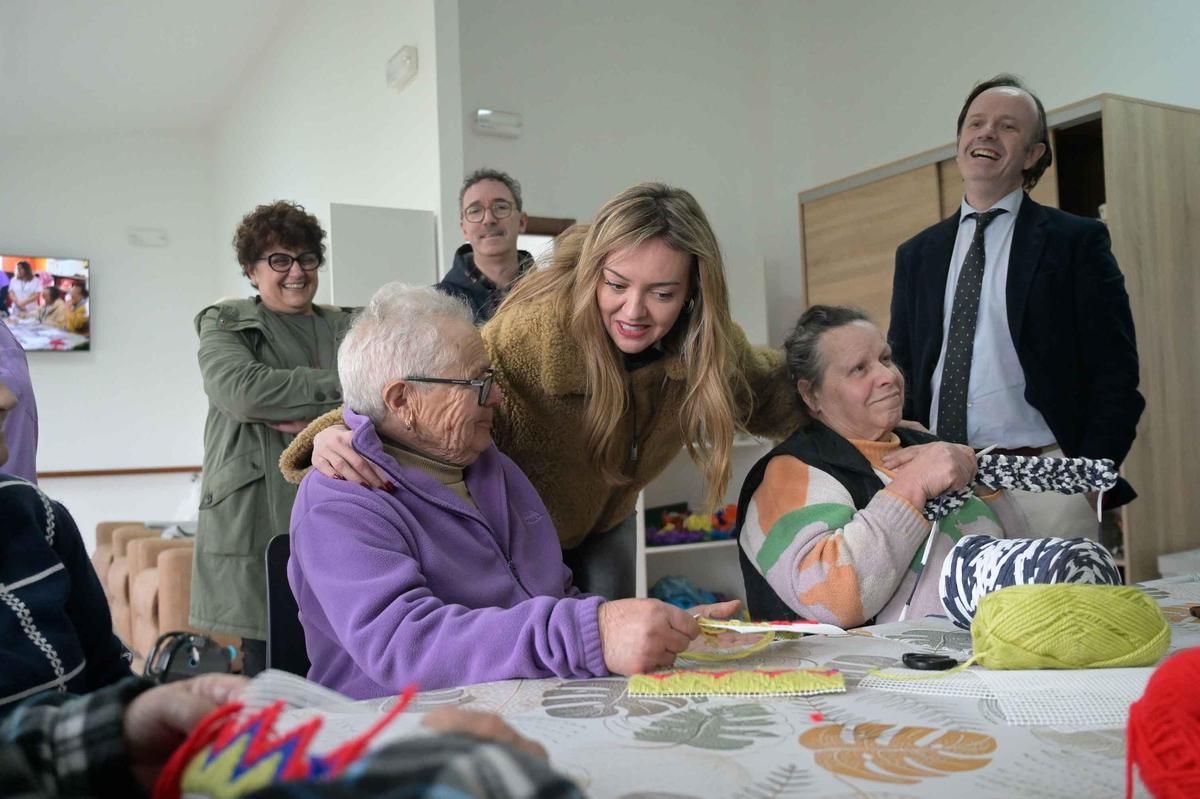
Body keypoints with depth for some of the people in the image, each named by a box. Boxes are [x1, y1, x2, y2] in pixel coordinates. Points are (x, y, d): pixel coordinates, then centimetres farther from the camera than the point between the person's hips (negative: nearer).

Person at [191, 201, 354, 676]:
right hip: (261, 526, -2)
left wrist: (317, 422, -11)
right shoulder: (224, 325, 11)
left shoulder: (345, 329, 19)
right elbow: (243, 391, -10)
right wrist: (340, 385, -7)